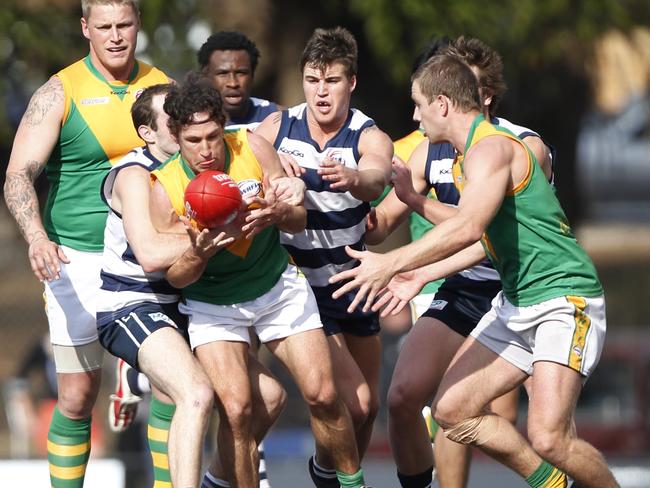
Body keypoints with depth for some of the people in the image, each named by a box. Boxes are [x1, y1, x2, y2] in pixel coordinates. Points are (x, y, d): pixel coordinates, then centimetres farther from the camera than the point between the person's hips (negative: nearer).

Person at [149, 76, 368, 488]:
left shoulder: (252, 148, -14)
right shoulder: (164, 188, -18)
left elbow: (299, 220, -5)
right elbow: (177, 276, -12)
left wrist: (278, 213, -29)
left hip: (278, 284, 2)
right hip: (214, 303, -2)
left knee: (322, 395, -4)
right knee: (237, 409, -19)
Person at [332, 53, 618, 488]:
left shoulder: (491, 147, -17)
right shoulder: (471, 155, 15)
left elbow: (468, 227, -32)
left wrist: (391, 264, -32)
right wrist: (418, 276, 23)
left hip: (564, 301, -10)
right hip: (516, 303, 10)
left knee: (548, 439, -23)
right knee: (452, 411, 3)